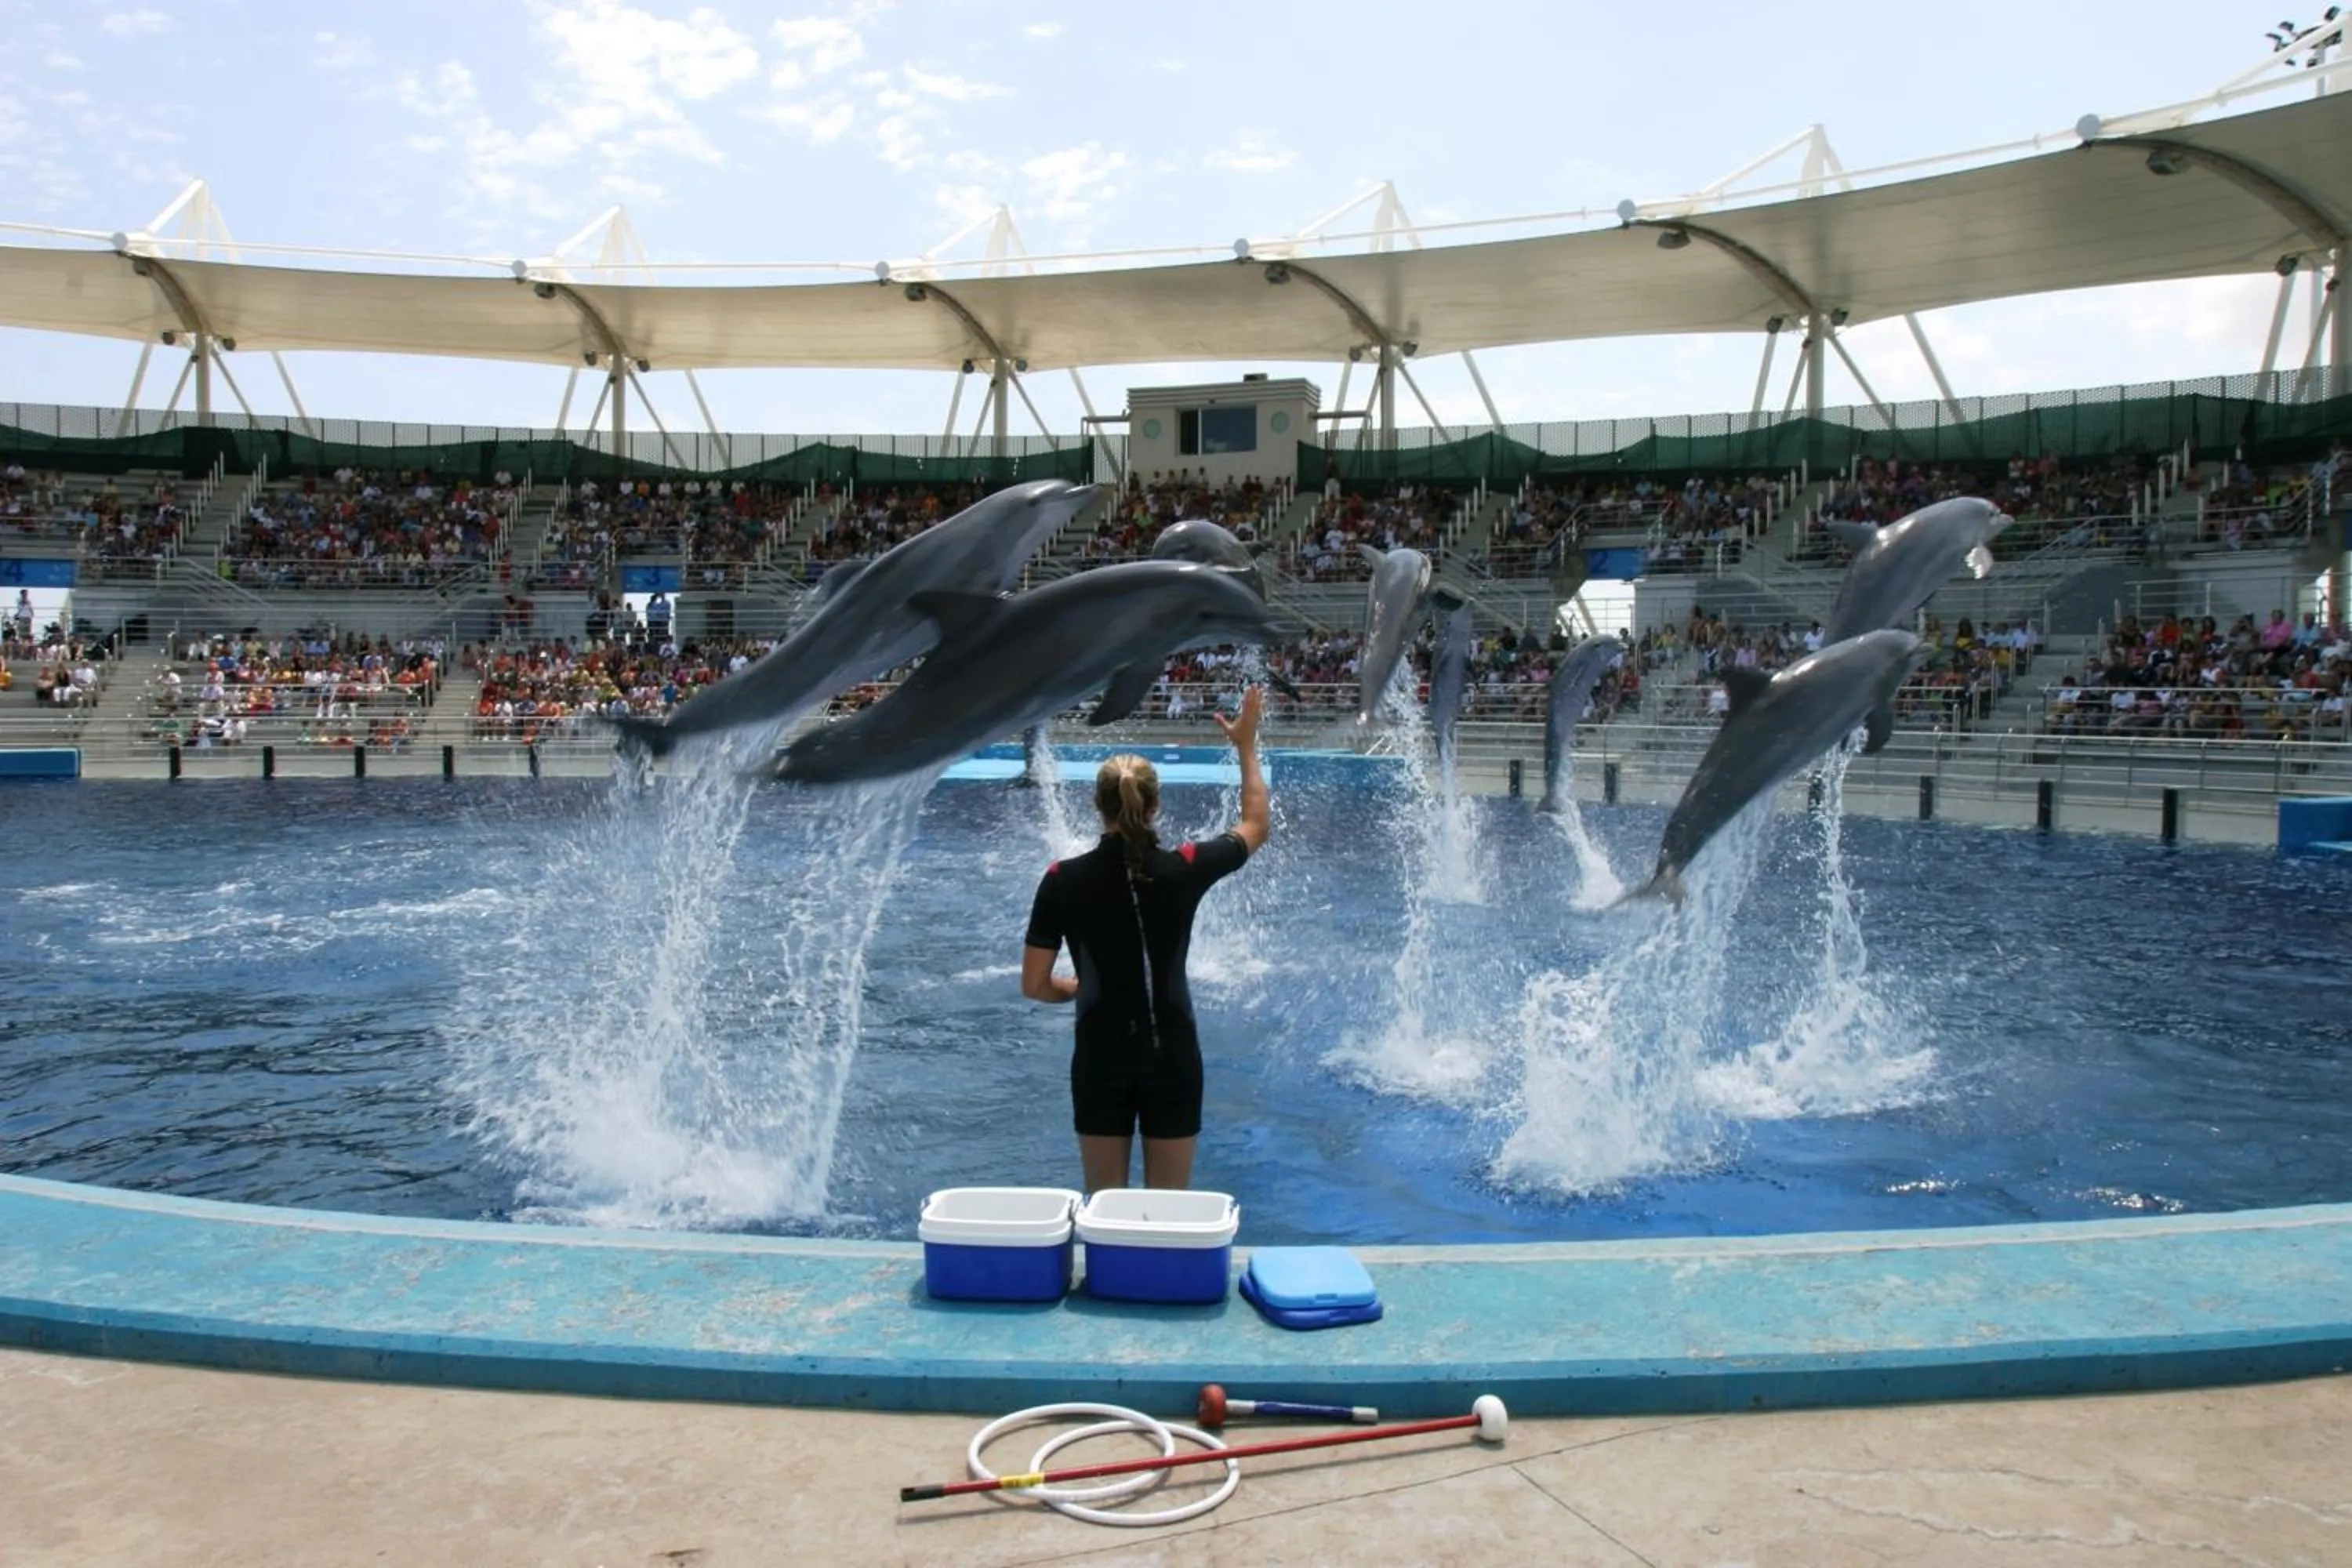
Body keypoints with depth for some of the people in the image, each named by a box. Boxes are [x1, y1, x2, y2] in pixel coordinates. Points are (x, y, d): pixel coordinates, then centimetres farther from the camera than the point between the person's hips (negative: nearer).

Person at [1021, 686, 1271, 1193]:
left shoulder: (1063, 880, -10)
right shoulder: (1183, 869, -11)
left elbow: (1034, 985, -5)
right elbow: (1257, 826, 9)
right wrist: (1247, 746, 18)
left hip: (1099, 1059, 0)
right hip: (1172, 1056, 0)